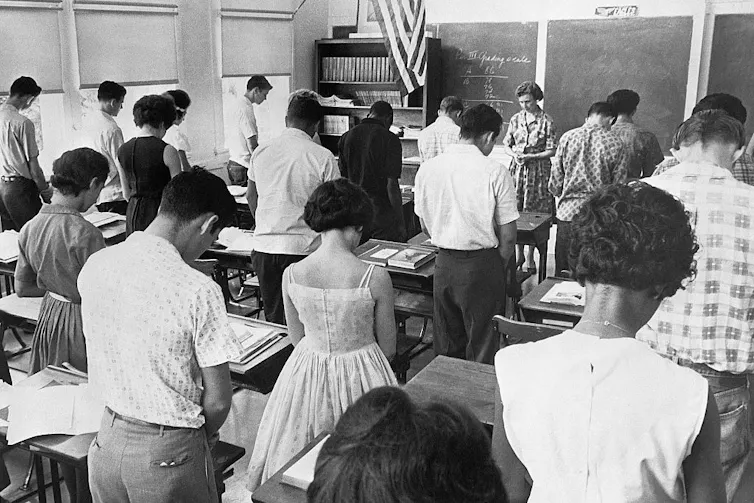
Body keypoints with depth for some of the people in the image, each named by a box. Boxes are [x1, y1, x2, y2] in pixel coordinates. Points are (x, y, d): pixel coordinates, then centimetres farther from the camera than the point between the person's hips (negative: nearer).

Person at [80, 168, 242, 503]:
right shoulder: (198, 291, -24)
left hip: (107, 439, 6)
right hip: (168, 454, -5)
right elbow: (218, 401, -17)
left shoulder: (94, 265, -5)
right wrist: (203, 435, 4)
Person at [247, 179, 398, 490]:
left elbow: (297, 337, 2)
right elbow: (388, 348, -8)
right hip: (360, 375, -2)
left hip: (307, 373, 3)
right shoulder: (376, 278, -21)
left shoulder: (291, 276, -13)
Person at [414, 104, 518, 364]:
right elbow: (508, 237, -10)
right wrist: (498, 266, 7)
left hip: (444, 263, 4)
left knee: (446, 346, 17)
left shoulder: (427, 168, 0)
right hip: (482, 265, -4)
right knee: (482, 346, 9)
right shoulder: (495, 172, -13)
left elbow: (425, 227, 9)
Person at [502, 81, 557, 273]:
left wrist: (530, 156, -16)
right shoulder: (516, 119, 6)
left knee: (534, 214, 0)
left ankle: (530, 257, 8)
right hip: (517, 169, 3)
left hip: (538, 171, -3)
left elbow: (551, 150, -5)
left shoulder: (546, 121, -5)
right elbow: (506, 144, 12)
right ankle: (519, 253, 17)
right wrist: (514, 154, -9)